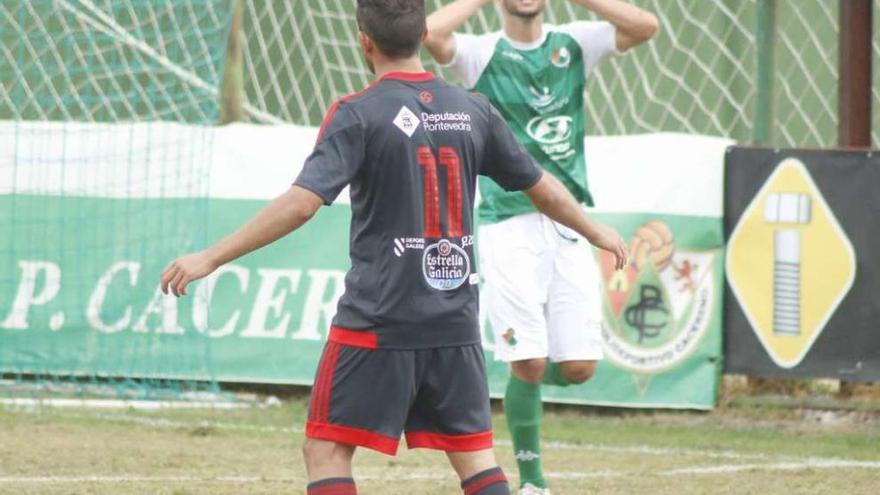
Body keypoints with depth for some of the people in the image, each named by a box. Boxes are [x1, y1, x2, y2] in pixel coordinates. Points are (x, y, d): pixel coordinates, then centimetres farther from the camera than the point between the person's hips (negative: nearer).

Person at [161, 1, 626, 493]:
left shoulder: (358, 114, -9)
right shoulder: (473, 111, 7)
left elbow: (302, 202, -19)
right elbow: (543, 188, 17)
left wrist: (210, 258, -17)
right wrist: (597, 232, 36)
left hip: (379, 320, -5)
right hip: (456, 322, 5)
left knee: (327, 449, 2)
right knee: (473, 450, 12)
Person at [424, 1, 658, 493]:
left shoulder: (574, 45, 11)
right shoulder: (481, 53, 2)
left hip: (569, 226, 3)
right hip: (510, 226, -3)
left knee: (579, 367, -2)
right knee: (529, 364, -8)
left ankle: (522, 384, 31)